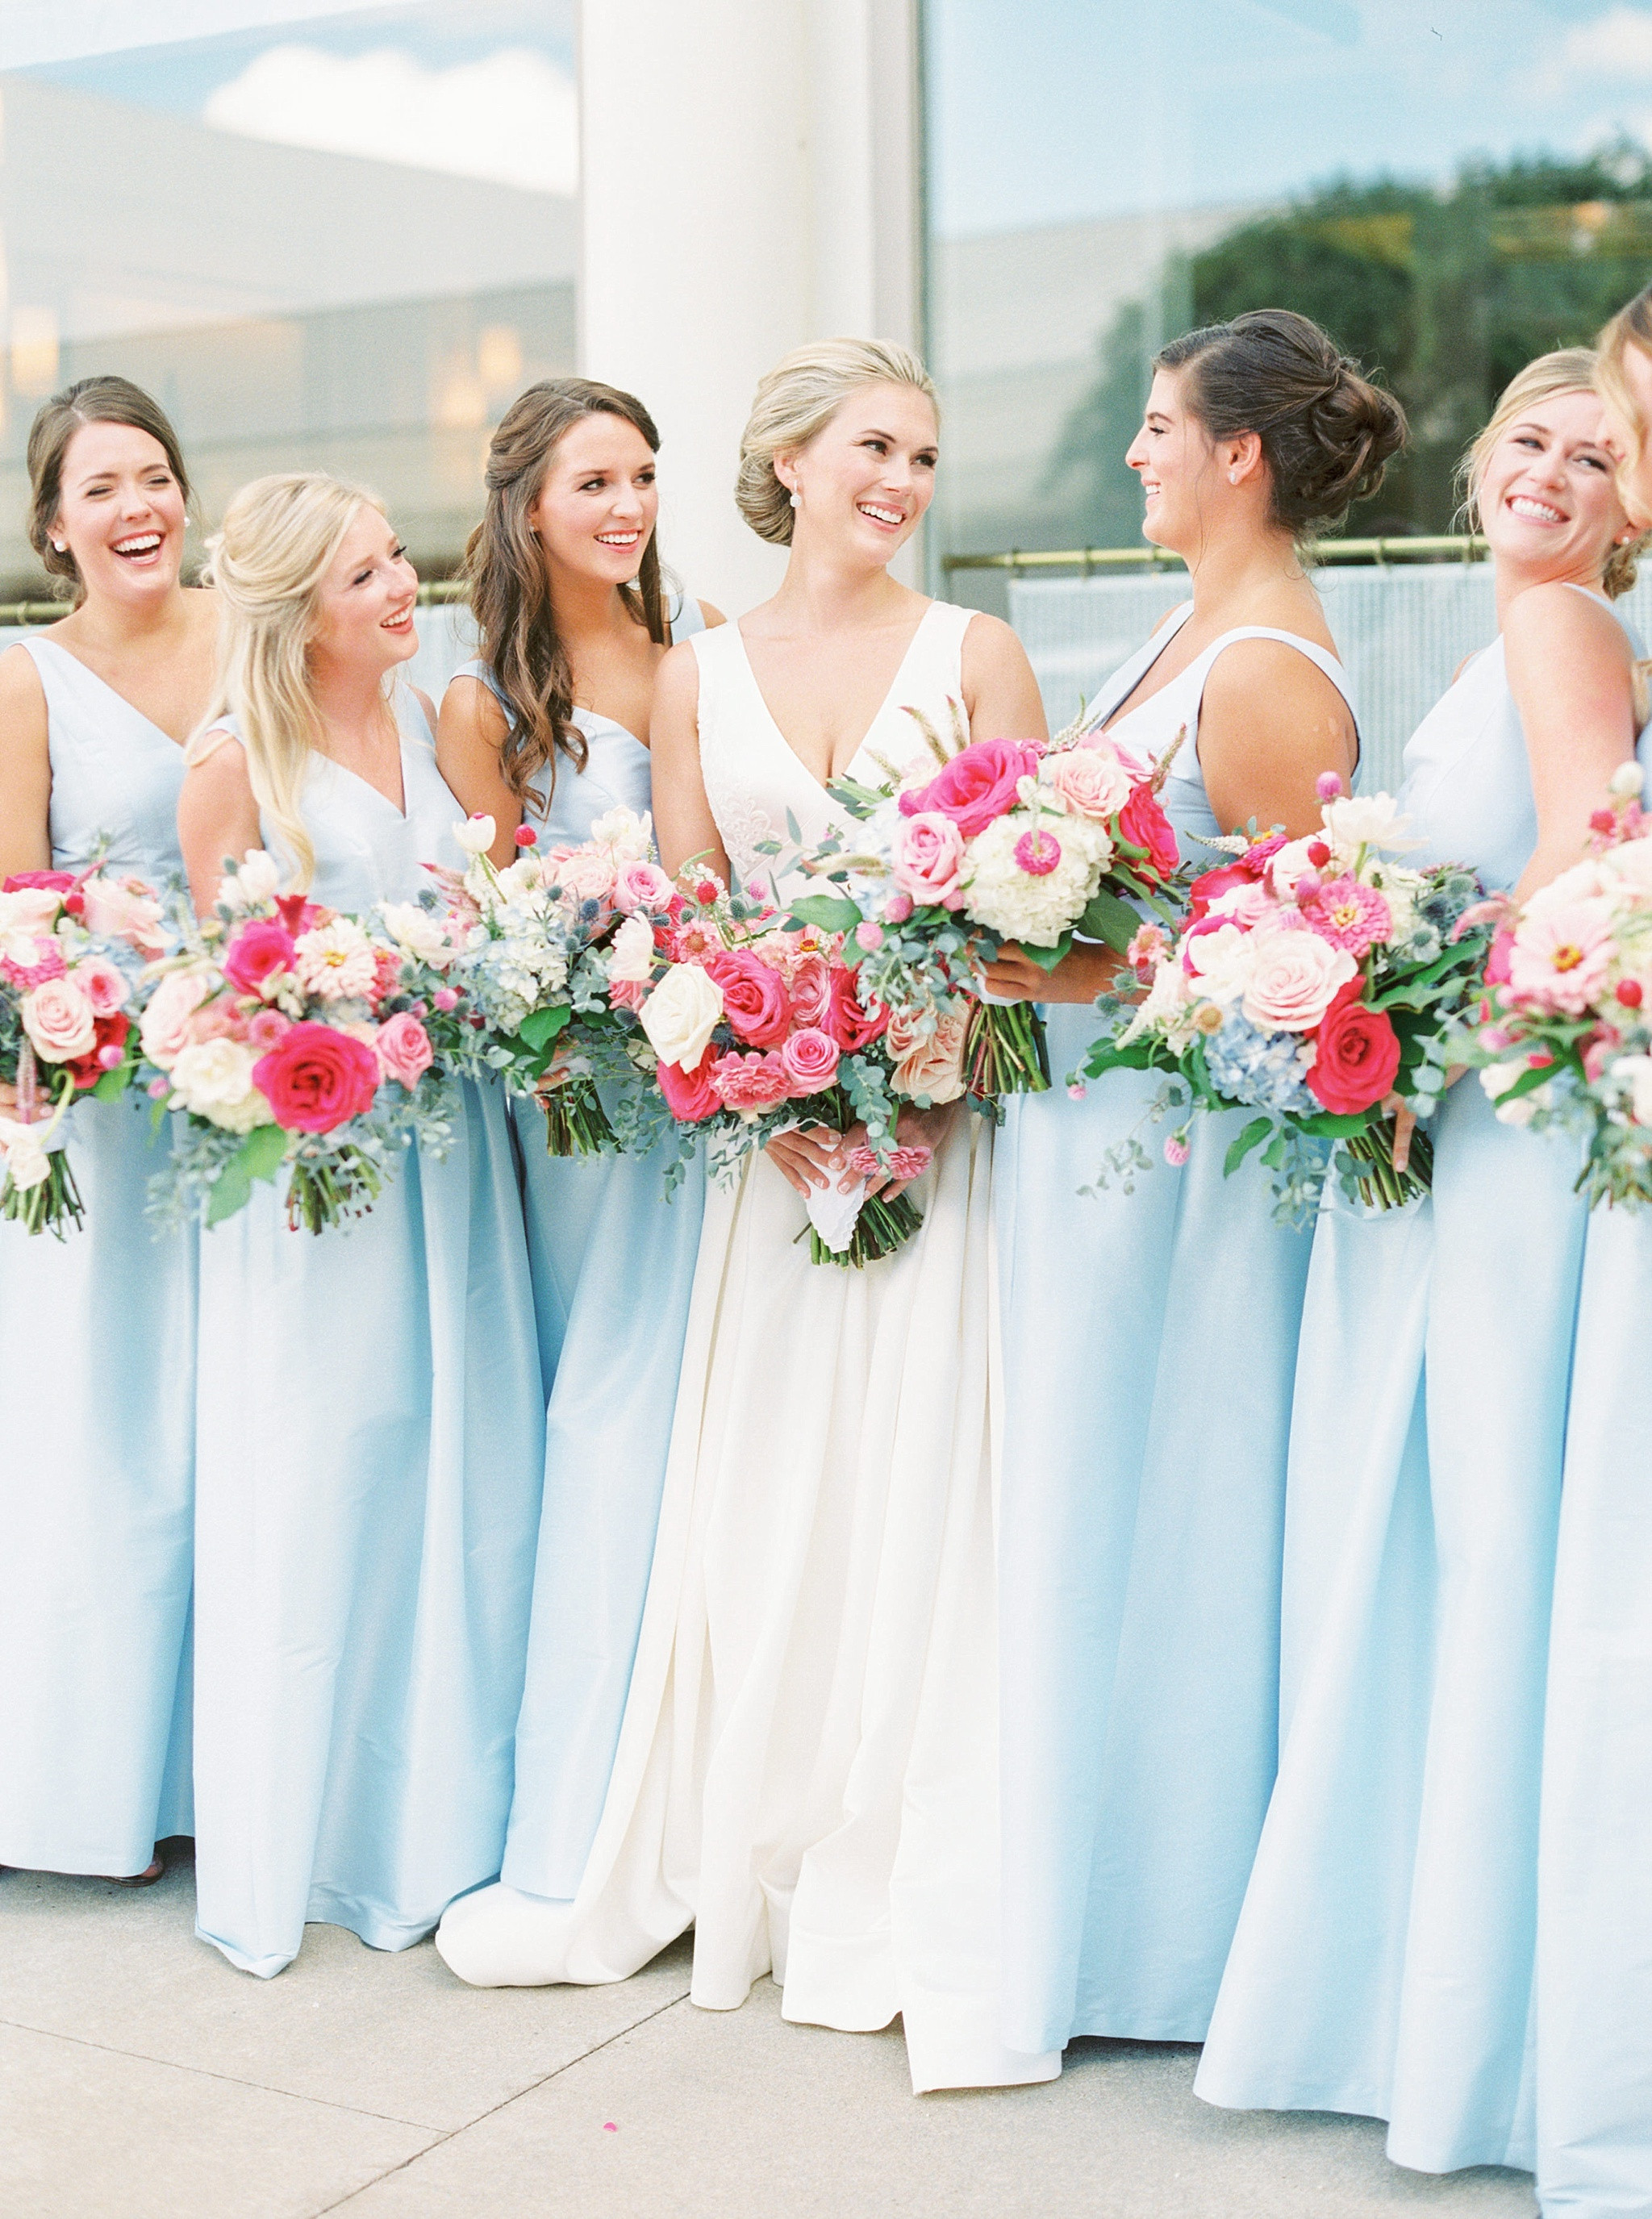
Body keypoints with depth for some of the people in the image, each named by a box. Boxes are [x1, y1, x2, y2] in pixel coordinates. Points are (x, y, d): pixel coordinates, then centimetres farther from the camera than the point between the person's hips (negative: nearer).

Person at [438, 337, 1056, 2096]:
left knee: (923, 1485, -2)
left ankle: (918, 1899, 9)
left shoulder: (974, 652, 4)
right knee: (759, 1499, 5)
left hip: (943, 1104, -1)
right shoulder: (695, 678, 8)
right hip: (771, 1118, 2)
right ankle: (744, 1865, 20)